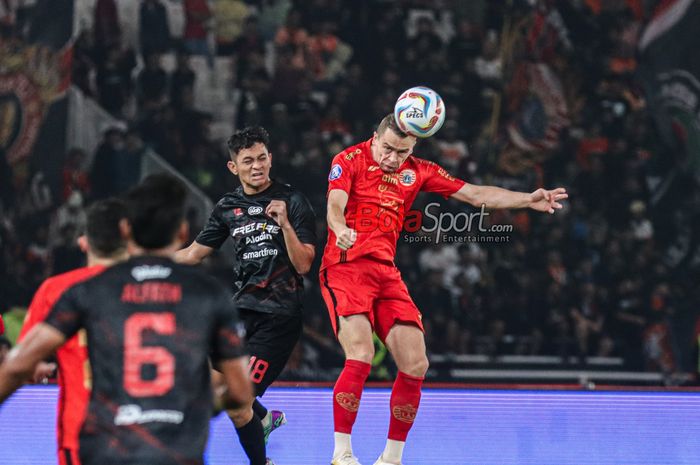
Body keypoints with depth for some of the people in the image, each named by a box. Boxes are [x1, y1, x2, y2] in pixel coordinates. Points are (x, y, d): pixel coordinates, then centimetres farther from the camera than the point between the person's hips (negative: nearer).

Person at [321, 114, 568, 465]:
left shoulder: (417, 171, 14)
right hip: (345, 268, -6)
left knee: (415, 365, -4)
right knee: (361, 356, -24)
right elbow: (335, 206, -17)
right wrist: (341, 229, -40)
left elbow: (475, 194, 15)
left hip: (386, 274, 6)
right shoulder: (349, 161, -1)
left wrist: (528, 200, 5)